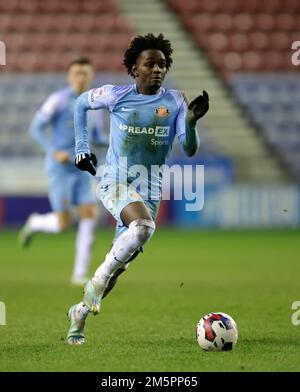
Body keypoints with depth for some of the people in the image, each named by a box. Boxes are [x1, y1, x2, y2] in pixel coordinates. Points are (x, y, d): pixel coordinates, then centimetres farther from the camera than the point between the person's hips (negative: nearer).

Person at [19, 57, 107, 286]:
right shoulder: (59, 100, -7)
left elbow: (98, 138, 20)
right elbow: (36, 128, -8)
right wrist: (54, 152, -20)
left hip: (81, 169, 5)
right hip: (60, 167, -5)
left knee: (90, 216, -10)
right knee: (64, 223, -8)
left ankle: (80, 274, -5)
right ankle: (35, 223, 27)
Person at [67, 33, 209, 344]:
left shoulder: (174, 102, -2)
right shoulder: (116, 96, -4)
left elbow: (189, 150, -10)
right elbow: (81, 103, 15)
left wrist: (190, 121, -29)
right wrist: (81, 147, 11)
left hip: (150, 190, 3)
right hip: (115, 182, -3)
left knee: (120, 264, 6)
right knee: (144, 225, -34)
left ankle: (81, 312, 29)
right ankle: (97, 281, -17)